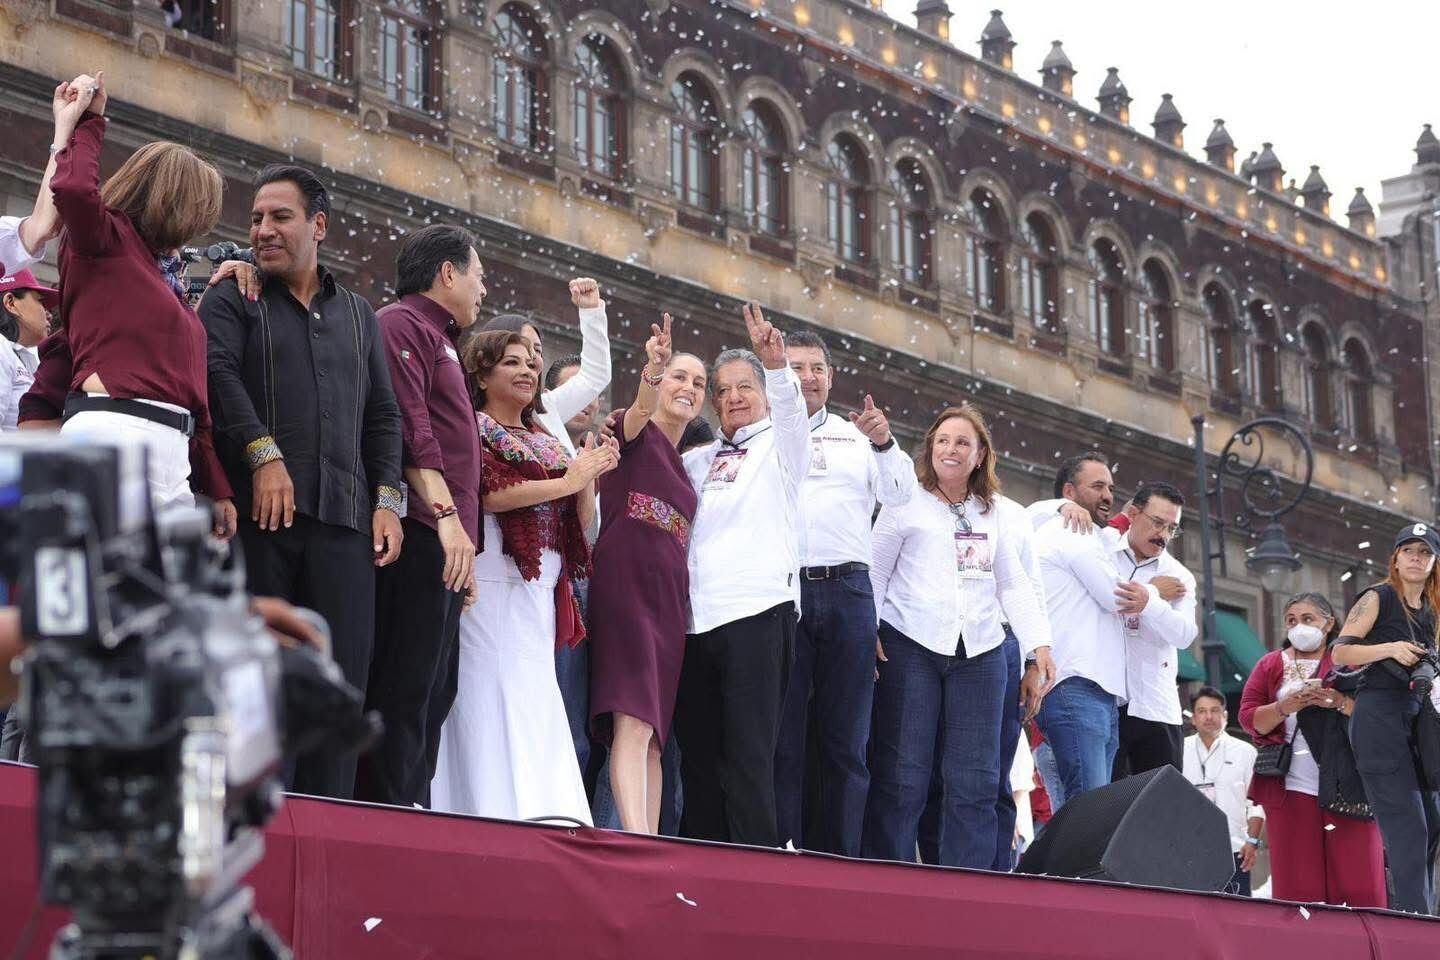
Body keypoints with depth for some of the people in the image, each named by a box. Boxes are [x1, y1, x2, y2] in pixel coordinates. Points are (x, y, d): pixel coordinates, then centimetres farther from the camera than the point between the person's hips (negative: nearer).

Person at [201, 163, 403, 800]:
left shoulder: (358, 314, 24)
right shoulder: (232, 300, 12)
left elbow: (383, 414, 21)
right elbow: (218, 374, -6)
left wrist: (387, 497, 7)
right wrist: (264, 454, -20)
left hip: (345, 516, 3)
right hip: (259, 510, -3)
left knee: (343, 672, -4)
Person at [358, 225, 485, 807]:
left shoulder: (441, 343, 28)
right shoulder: (403, 324, -3)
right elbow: (408, 426, -16)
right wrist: (445, 512, -23)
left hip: (445, 545, 10)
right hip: (419, 536, -10)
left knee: (434, 694, 8)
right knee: (405, 688, -13)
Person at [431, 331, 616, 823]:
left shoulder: (545, 443, 23)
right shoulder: (471, 429, 2)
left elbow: (580, 519, 19)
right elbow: (488, 492, -14)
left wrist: (589, 477, 0)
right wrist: (567, 480, -8)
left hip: (540, 594, 7)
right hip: (492, 586, -7)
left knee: (535, 704, 0)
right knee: (494, 699, -12)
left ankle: (539, 819, -2)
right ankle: (494, 815, -13)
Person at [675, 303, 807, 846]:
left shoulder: (779, 446, 10)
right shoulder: (698, 460, 24)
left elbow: (790, 407, -8)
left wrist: (775, 362, -30)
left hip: (757, 613, -5)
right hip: (697, 618, 5)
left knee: (748, 760, -10)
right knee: (699, 757, 4)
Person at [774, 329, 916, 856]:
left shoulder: (857, 436, 18)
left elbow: (898, 494, 9)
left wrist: (884, 444, -9)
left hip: (846, 591, 2)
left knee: (845, 738, 3)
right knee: (782, 736, -2)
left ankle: (839, 858, 6)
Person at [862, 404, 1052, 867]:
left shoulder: (991, 513, 20)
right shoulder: (907, 503, 6)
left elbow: (1014, 584, 20)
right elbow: (875, 573, 3)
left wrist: (1039, 642, 8)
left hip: (979, 654, 4)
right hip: (911, 645, -4)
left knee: (976, 780, 0)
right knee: (902, 775, -7)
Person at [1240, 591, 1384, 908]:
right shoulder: (1270, 665, 16)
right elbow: (1249, 718, 7)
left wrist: (1338, 701, -15)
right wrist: (1286, 707, -10)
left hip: (1347, 787, -1)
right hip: (1290, 789, 1)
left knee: (1359, 884, -5)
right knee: (1296, 887, -3)